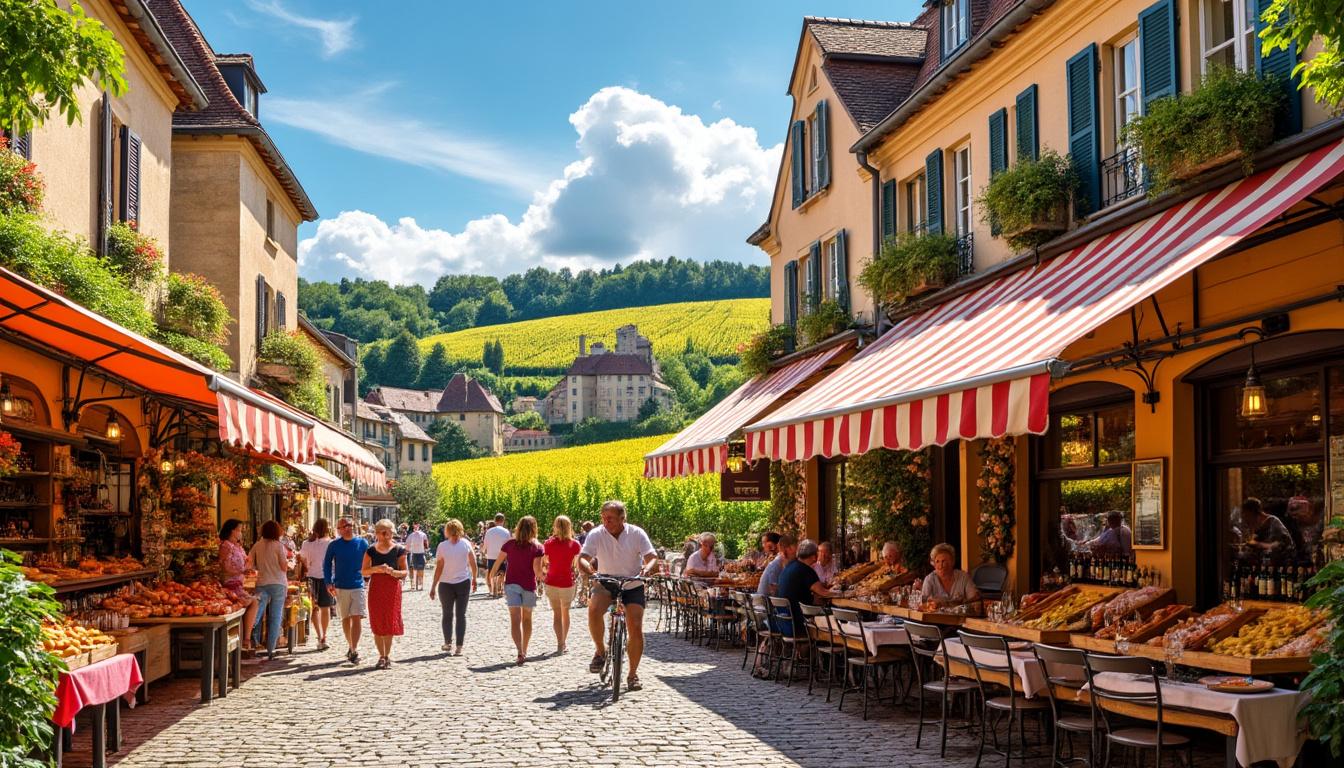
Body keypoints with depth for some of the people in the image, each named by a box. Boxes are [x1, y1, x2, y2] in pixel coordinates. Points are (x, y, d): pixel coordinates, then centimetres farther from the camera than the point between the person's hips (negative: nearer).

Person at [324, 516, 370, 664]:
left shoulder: (362, 543, -1)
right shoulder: (334, 545, -1)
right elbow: (327, 564, 6)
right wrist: (329, 583, -4)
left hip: (358, 587, -1)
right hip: (340, 587, 1)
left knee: (357, 618, -11)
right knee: (345, 619, 12)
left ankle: (354, 651, -10)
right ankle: (351, 647, 28)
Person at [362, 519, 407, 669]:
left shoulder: (399, 550, -2)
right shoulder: (371, 550, 3)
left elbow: (404, 572, -1)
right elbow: (364, 571, 3)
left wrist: (393, 572, -21)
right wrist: (376, 569, -16)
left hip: (392, 589, -2)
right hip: (376, 589, 2)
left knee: (390, 622, -2)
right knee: (377, 623, 3)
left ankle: (387, 655, 8)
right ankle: (382, 656, 14)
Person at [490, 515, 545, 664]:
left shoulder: (510, 544, 0)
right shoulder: (537, 547, -5)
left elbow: (498, 562, 6)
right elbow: (537, 568, -14)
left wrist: (491, 575, 22)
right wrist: (540, 577, 8)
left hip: (512, 584, 0)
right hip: (529, 585, 0)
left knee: (515, 620, -7)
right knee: (527, 619, 18)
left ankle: (520, 653, -22)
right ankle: (524, 651, 27)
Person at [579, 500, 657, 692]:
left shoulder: (637, 533, -11)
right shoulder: (596, 534, -11)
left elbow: (653, 557, -15)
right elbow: (582, 559, -18)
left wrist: (647, 568, -38)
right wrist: (589, 570, -41)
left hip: (632, 584, 0)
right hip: (606, 583, 0)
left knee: (636, 628, -10)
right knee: (594, 610, -30)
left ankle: (633, 674, 7)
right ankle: (601, 651, -6)